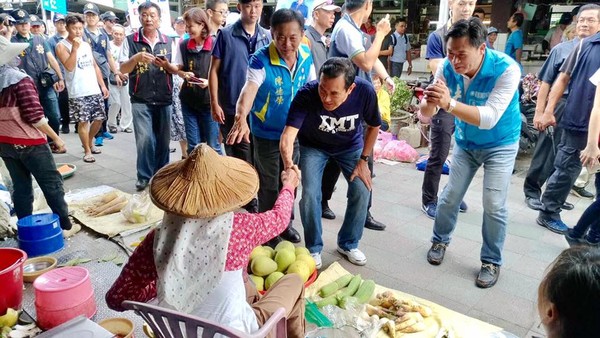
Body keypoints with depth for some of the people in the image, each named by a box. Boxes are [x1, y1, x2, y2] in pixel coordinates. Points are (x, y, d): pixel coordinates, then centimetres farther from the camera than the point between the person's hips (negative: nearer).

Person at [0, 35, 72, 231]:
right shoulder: (19, 80, -15)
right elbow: (34, 116, -18)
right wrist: (56, 138, -11)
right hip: (28, 143, -7)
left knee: (20, 187, 14)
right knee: (52, 185, 4)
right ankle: (65, 226, 9)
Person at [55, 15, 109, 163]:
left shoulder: (86, 44, 15)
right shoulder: (62, 46, -4)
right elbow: (69, 67, -17)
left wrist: (102, 85, 11)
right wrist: (75, 48, -20)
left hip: (95, 90, 6)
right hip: (77, 93, -6)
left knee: (99, 118, 8)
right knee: (83, 122, -3)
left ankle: (89, 142, 31)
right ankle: (87, 151, 10)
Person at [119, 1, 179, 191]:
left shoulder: (168, 42, 7)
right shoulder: (131, 41, 1)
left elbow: (176, 70, 9)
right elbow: (123, 69, -1)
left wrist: (166, 65, -13)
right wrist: (136, 57, -20)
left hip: (164, 99, 2)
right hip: (140, 99, -2)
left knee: (163, 140, 8)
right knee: (145, 139, -9)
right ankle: (144, 176, 6)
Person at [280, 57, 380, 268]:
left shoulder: (365, 92, -32)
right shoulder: (306, 94, -38)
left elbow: (373, 126, -11)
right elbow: (288, 136, -46)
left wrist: (363, 160, -9)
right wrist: (289, 166, -65)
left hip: (350, 145, 2)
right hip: (314, 145, -1)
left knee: (362, 190, -6)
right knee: (310, 194, -14)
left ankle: (348, 244, 18)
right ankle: (314, 248, 11)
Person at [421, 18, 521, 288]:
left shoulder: (507, 70, -31)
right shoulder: (447, 68, -20)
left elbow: (488, 119, -39)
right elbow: (425, 112, -20)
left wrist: (449, 104, -53)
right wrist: (429, 103, -44)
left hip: (500, 145, -3)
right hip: (465, 142, 3)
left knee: (494, 205, -4)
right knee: (450, 197, 9)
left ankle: (491, 261, 16)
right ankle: (440, 241, 33)